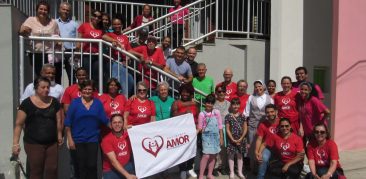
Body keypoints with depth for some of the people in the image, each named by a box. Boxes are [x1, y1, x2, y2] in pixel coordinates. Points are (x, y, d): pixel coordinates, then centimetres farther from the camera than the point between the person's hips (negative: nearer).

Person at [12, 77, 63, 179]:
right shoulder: (27, 103, -5)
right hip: (33, 144, -3)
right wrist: (15, 143, -10)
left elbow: (59, 121, 8)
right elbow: (19, 124, -5)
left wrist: (59, 135, 0)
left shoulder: (54, 102, 5)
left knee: (52, 170, 6)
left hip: (52, 143, 3)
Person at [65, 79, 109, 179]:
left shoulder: (98, 103, 3)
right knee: (81, 166, 9)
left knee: (92, 165, -3)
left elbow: (105, 120, 2)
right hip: (78, 139, 0)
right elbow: (68, 122, -2)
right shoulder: (75, 102, -2)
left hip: (93, 139, 1)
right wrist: (70, 139, -6)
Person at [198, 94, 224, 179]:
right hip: (206, 136, -3)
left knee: (213, 156, 9)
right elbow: (200, 128, -3)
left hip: (216, 136, 3)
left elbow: (220, 125, 6)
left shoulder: (217, 112, 2)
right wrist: (197, 130, -25)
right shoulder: (202, 114, -6)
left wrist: (221, 137, 6)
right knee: (206, 155, -12)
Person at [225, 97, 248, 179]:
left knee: (240, 155, 11)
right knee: (231, 155, 5)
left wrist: (241, 139, -10)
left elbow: (245, 128, 0)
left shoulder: (242, 116, 2)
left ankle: (240, 172, 22)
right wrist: (233, 139, -13)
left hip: (241, 139, 2)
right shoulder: (228, 116, -5)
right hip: (231, 139, -2)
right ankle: (232, 172, 15)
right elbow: (227, 129, -6)